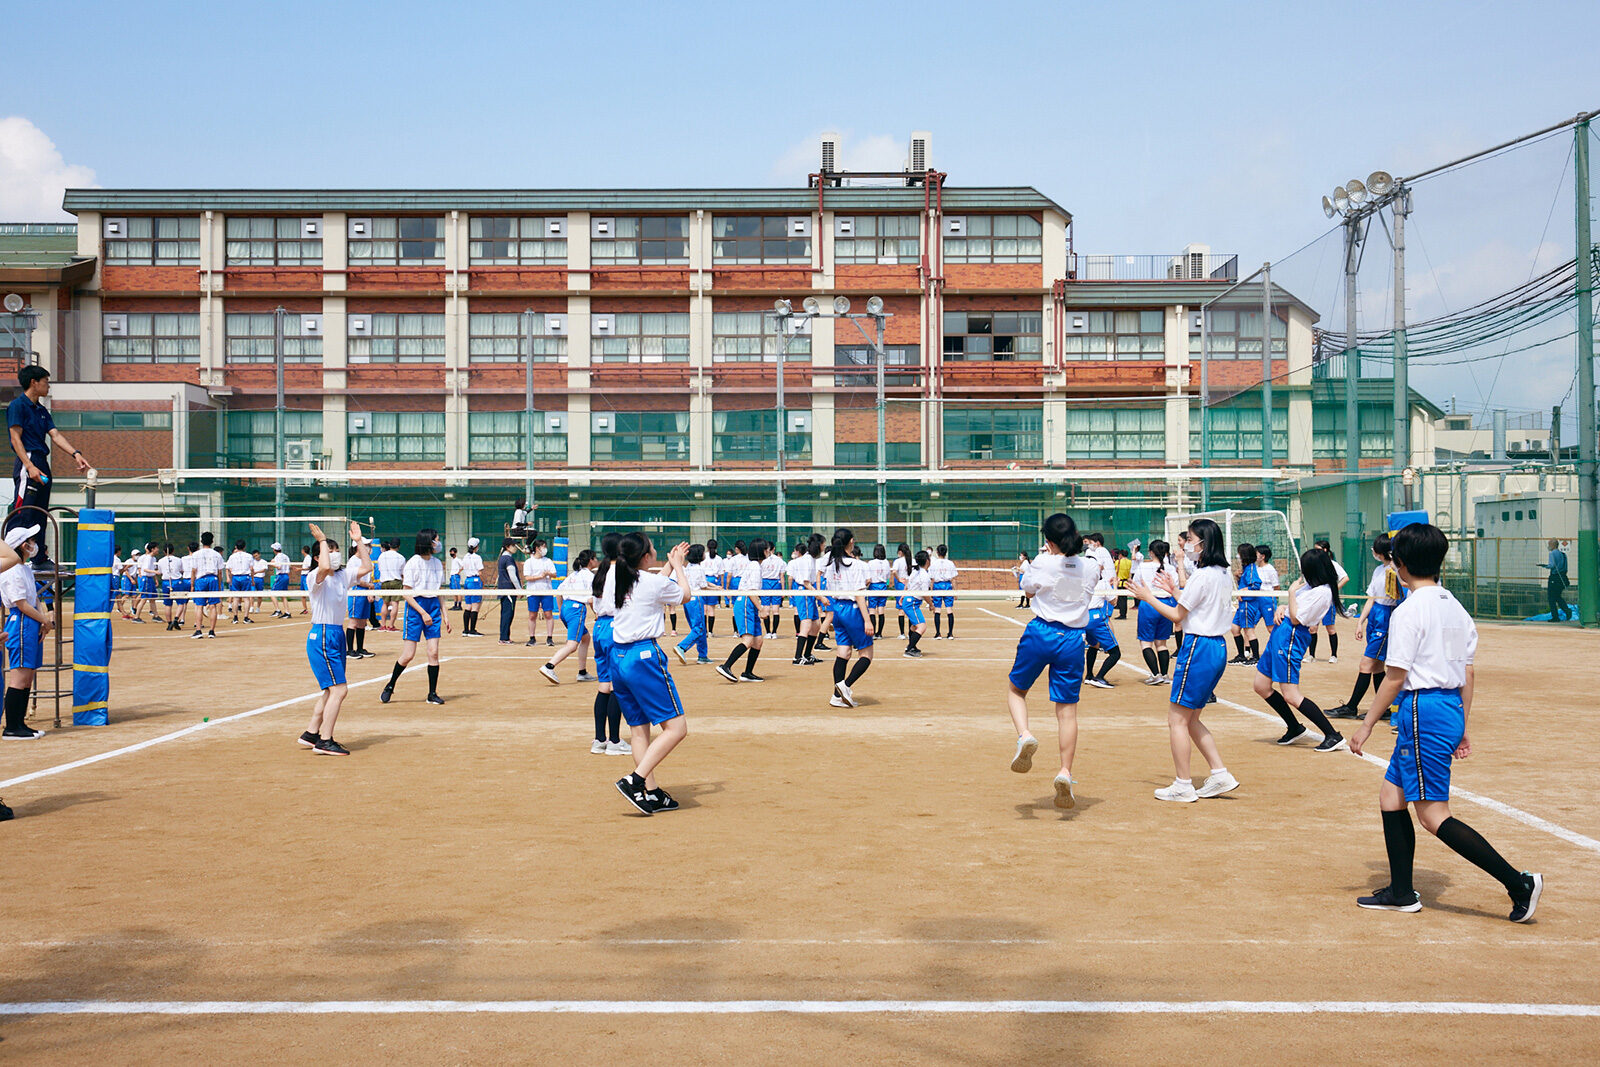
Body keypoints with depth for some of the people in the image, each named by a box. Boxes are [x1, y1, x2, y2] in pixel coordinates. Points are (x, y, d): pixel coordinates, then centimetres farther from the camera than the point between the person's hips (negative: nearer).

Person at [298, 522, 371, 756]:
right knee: (339, 689, -13)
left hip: (338, 635, 9)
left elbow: (365, 567, 18)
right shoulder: (316, 577, -12)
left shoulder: (343, 575, 10)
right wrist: (322, 541, -25)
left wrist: (359, 542, 14)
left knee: (332, 691, 13)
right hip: (322, 636, -9)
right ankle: (325, 741, -9)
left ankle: (311, 734, 24)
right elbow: (325, 567, -34)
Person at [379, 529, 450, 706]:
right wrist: (423, 613, -15)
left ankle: (432, 693, 5)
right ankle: (389, 687, 16)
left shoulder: (437, 563, 10)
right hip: (415, 607, -5)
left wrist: (444, 615, 12)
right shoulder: (412, 563, -8)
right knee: (407, 655, -4)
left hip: (433, 606, 5)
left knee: (433, 652, -2)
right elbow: (407, 593, -10)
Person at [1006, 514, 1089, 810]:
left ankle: (1024, 734, -7)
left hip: (1041, 633, -2)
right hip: (1073, 638, 3)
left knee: (1015, 688, 19)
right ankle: (1065, 771, -5)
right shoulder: (1087, 566, 1)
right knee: (1067, 709, 5)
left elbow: (1029, 591, 9)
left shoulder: (1043, 563, -9)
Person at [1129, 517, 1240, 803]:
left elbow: (1178, 616, -9)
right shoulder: (1224, 576, 12)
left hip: (1198, 648, -9)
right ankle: (1220, 776, 13)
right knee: (1191, 720, 17)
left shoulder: (1202, 576, -15)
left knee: (1177, 718, -1)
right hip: (1218, 647, 9)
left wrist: (1148, 597, 1)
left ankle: (1183, 787, 2)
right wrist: (1175, 591, 22)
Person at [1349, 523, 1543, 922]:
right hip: (1451, 708, 9)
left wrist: (1367, 725, -7)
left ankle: (1519, 882, -10)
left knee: (1433, 814, -6)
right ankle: (1401, 893, 19)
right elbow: (1467, 675, 14)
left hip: (1423, 710, -9)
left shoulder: (1408, 611, -14)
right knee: (1391, 796, 16)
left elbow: (1395, 678, -14)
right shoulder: (1456, 608, 12)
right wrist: (1463, 729, 20)